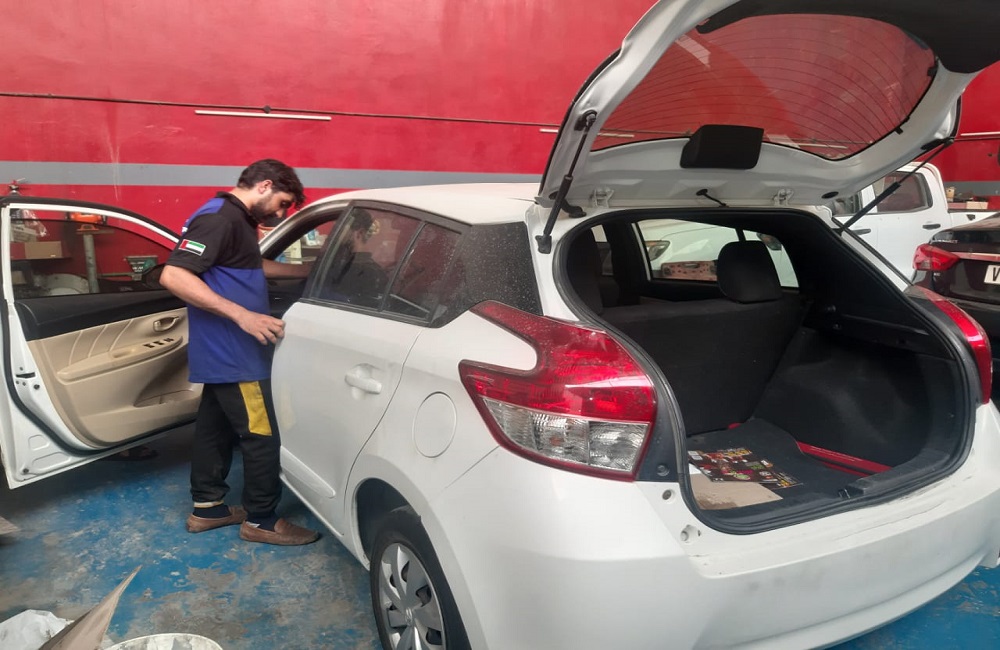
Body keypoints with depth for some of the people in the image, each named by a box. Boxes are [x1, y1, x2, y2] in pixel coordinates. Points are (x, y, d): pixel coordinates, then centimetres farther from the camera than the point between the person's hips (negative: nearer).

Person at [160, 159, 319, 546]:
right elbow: (173, 276, -27)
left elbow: (251, 267, 31)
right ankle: (261, 520, 12)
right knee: (262, 437, -1)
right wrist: (242, 315, -31)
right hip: (233, 355, -10)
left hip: (225, 353, 10)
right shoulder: (219, 218, -19)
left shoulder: (237, 220, 13)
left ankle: (207, 507, 30)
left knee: (215, 428, 17)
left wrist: (308, 270, 29)